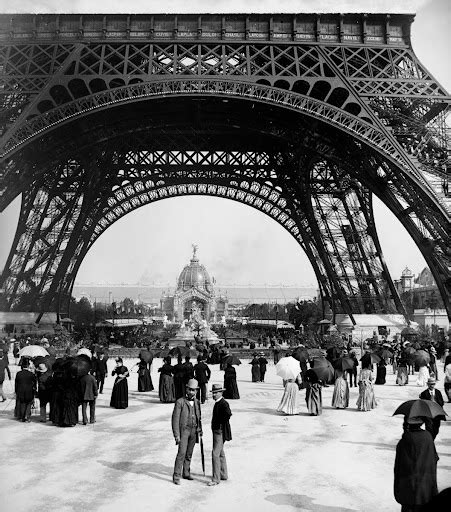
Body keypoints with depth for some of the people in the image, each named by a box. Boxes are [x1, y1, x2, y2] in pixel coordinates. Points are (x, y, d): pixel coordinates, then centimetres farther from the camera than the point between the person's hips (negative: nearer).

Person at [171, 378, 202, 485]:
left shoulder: (196, 402, 7)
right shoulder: (180, 402, -10)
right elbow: (175, 419, -12)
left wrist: (200, 431, 14)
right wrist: (176, 435, -15)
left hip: (194, 431, 5)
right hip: (183, 430, -5)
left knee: (189, 454, 11)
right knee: (181, 453, -9)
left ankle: (186, 473, 25)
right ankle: (176, 476, -1)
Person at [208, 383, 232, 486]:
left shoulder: (223, 403, -19)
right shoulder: (217, 403, 10)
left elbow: (228, 414, -36)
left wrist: (221, 424, -23)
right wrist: (215, 425, 12)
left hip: (220, 432, -10)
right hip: (216, 431, 10)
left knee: (215, 454, -10)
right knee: (220, 453, 19)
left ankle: (216, 479, -4)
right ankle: (223, 474, 31)